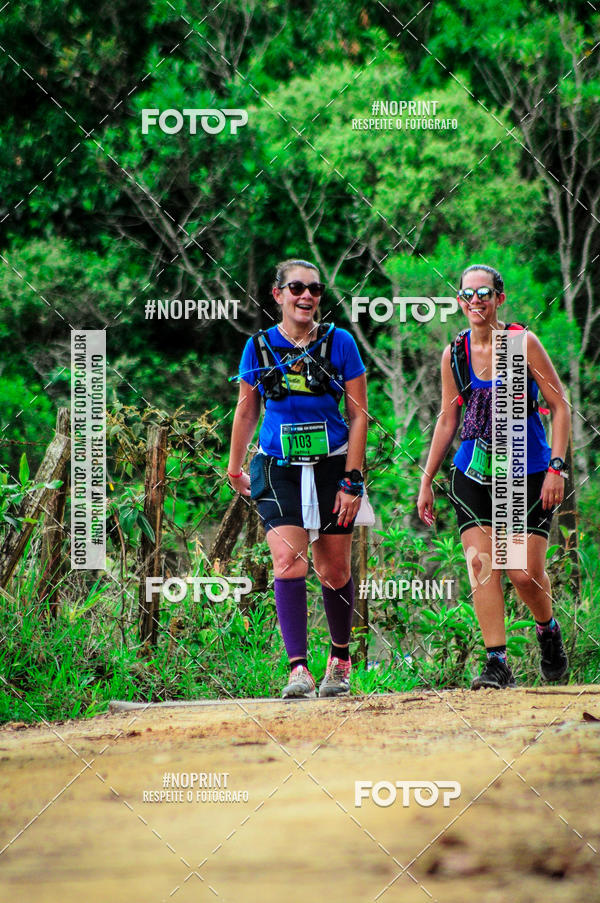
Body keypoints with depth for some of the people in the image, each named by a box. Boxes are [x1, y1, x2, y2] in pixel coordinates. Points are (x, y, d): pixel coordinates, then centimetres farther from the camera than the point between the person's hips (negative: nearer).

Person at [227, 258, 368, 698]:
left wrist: (352, 480, -6)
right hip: (279, 468, 0)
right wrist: (235, 468, 24)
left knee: (334, 571, 7)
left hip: (332, 465, 0)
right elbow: (246, 411, 17)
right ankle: (298, 668, -21)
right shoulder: (260, 347, 3)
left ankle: (340, 660, 29)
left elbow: (358, 415, 0)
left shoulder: (339, 343, -1)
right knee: (289, 562, -18)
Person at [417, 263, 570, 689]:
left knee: (525, 573, -7)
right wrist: (427, 481, 12)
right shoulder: (455, 353, 4)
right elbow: (448, 420, 14)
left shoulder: (523, 343, -8)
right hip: (474, 474, 3)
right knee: (482, 566, -11)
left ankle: (548, 629, 25)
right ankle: (497, 663, -9)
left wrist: (556, 467, -13)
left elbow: (561, 407, -5)